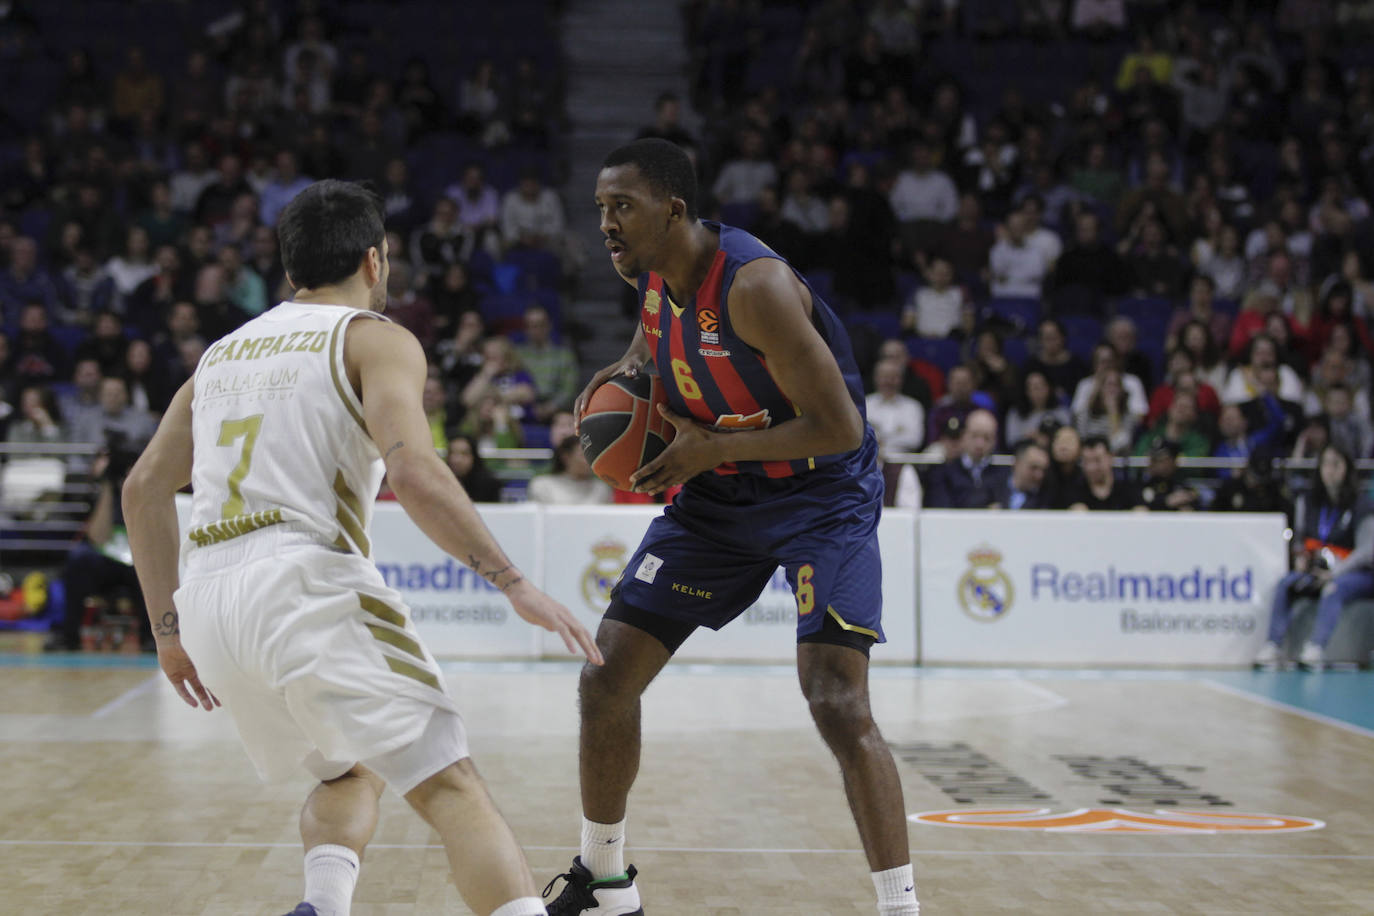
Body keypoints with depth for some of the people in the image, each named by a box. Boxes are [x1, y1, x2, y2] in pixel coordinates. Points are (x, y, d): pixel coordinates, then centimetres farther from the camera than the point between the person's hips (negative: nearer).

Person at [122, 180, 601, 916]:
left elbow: (143, 487, 21)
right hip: (305, 585, -7)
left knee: (347, 775, 26)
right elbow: (413, 473, -13)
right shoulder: (374, 339, 4)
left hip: (208, 600, 7)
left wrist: (168, 628, 24)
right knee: (451, 790, -9)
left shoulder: (224, 350, 24)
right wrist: (514, 584, -12)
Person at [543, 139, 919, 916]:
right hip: (719, 496, 8)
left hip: (820, 494, -7)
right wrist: (627, 372, 0)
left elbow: (838, 428, -29)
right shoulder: (655, 274, -5)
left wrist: (708, 447, -23)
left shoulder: (755, 284, -29)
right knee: (606, 677, 4)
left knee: (839, 706, -22)